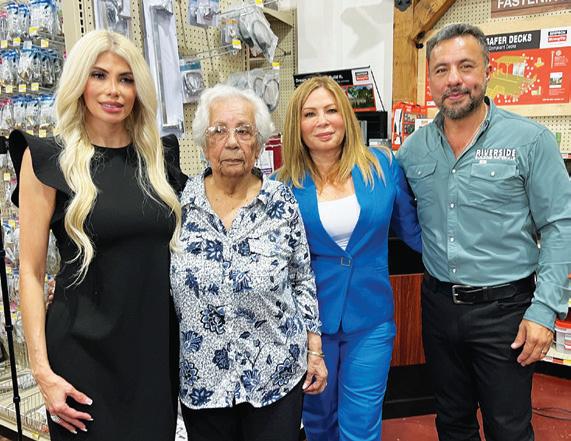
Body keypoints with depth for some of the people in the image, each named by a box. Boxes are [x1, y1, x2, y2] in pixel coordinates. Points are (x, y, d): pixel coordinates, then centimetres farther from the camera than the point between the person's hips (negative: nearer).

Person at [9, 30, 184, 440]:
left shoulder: (158, 156, 4)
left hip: (157, 343, 4)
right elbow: (31, 272, -6)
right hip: (83, 349, -3)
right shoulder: (47, 159, -7)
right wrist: (42, 369, -11)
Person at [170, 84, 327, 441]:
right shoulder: (179, 203, -6)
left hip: (277, 374, -1)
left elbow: (303, 281, 0)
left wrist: (314, 350, 0)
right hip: (201, 380, 1)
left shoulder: (282, 201, -8)